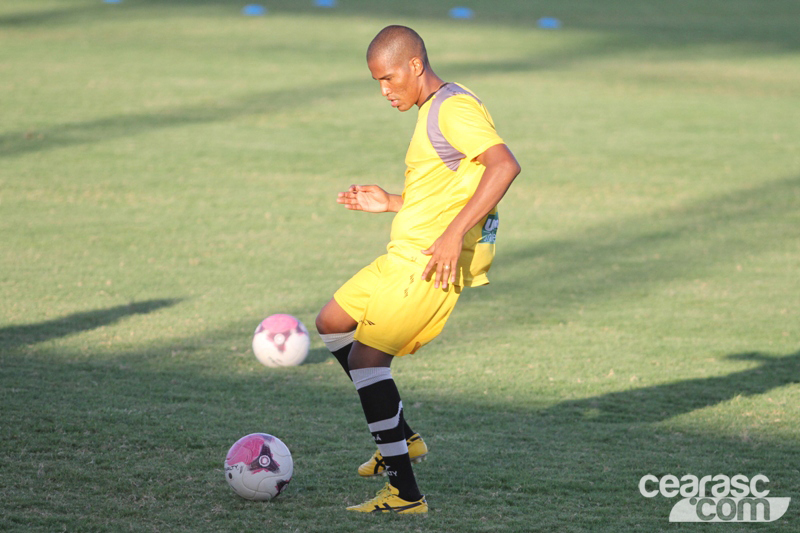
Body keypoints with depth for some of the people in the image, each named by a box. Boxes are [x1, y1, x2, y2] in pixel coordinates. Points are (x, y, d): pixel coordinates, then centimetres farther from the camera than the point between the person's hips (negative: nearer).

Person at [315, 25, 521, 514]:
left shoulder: (455, 107, -15)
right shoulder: (432, 112, 18)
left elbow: (504, 165, -29)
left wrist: (454, 233, -33)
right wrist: (391, 204, 21)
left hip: (433, 264, -11)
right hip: (405, 255, 11)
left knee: (366, 355, -12)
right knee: (332, 323, 18)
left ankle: (404, 493, -10)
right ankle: (403, 439, 22)